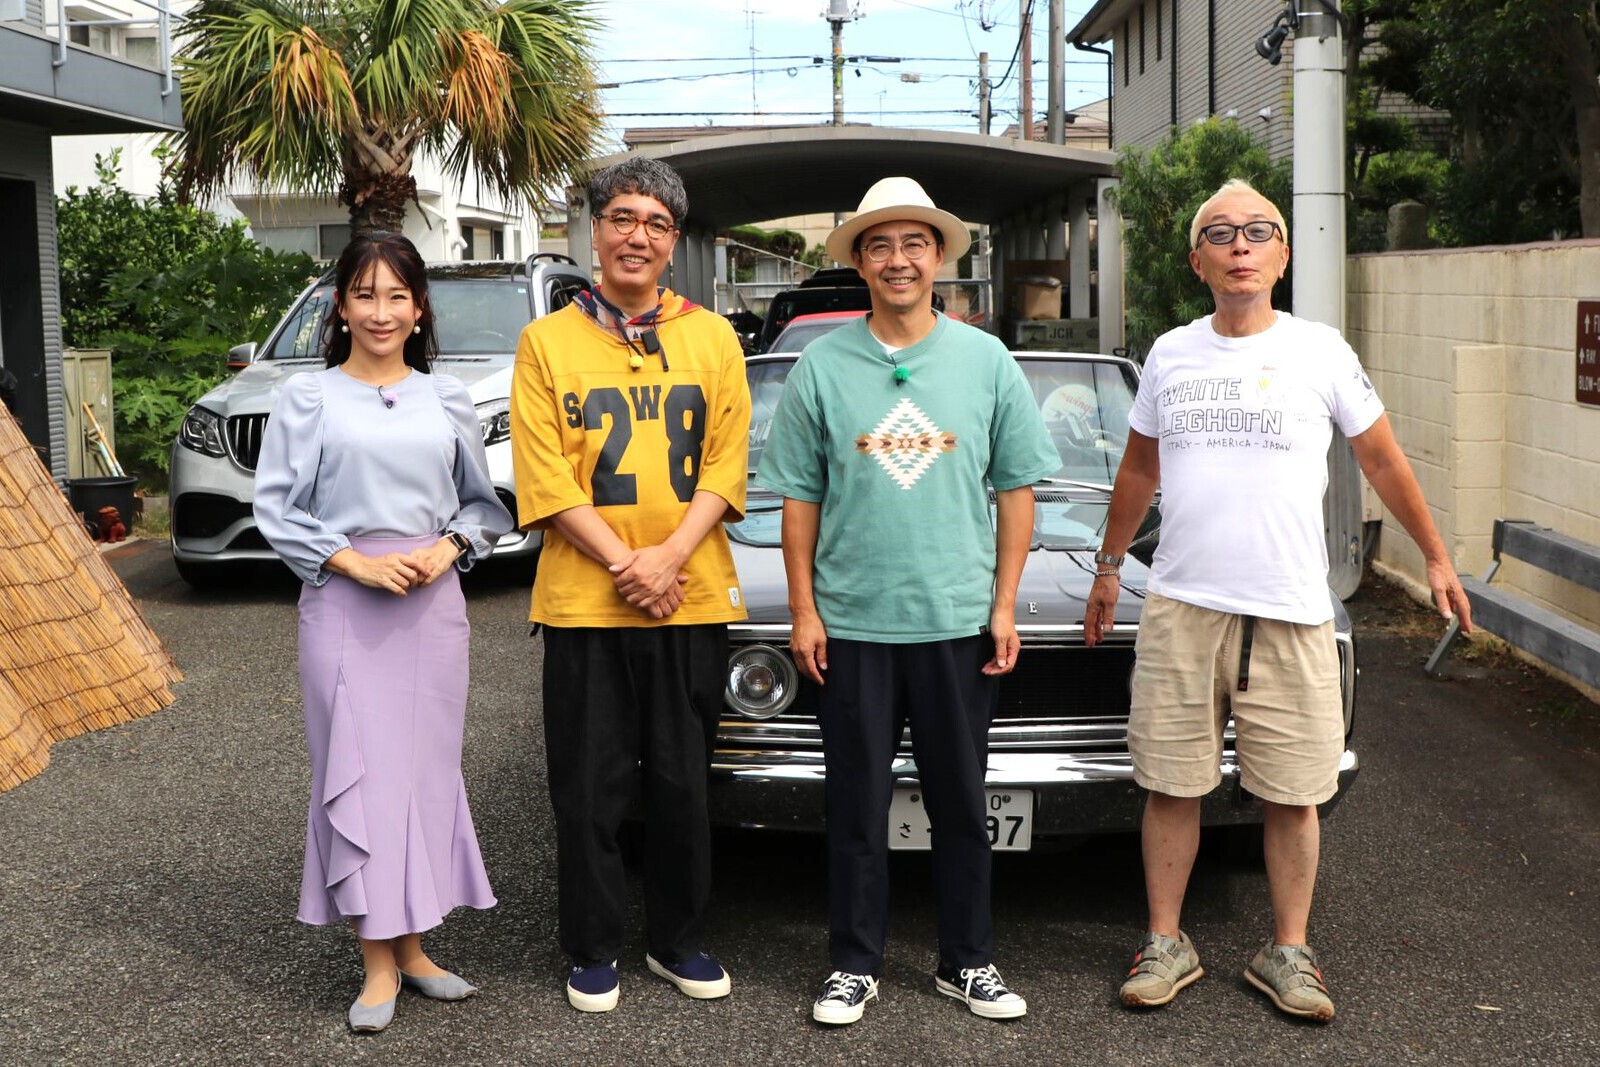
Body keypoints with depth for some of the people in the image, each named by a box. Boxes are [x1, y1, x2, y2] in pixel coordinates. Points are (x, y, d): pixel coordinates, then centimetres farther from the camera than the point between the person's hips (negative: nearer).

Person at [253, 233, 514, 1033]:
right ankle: (379, 962, 6)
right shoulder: (307, 399, 1)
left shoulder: (447, 401, 9)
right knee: (358, 771, -3)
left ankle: (412, 946, 18)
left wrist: (447, 549, -6)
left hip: (433, 605, 3)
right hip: (343, 606, -2)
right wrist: (356, 562, -12)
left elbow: (484, 504, 13)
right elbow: (276, 509, -1)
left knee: (426, 768, 6)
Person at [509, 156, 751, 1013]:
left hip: (692, 600, 2)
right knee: (590, 788, 6)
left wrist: (669, 556, -13)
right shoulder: (547, 341, 2)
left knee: (683, 782, 10)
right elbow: (544, 479, -3)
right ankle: (593, 951, 21)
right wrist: (623, 563, -13)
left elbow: (726, 464, 2)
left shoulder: (712, 337, 7)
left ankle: (679, 940, 26)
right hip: (583, 601, -1)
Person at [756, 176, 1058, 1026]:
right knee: (857, 806, 8)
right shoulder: (822, 367, 1)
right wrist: (804, 612, -1)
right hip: (851, 624, 0)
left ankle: (967, 962, 24)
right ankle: (854, 966, 21)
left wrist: (1005, 605, 0)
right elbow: (799, 499, 3)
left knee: (960, 803, 10)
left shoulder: (986, 360, 3)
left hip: (959, 622, 1)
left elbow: (1016, 489, 6)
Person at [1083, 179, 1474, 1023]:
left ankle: (1287, 953, 18)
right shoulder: (1170, 355, 9)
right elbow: (1138, 470, 21)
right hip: (1180, 605, 2)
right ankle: (1166, 944, 20)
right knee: (1171, 786, 6)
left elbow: (1382, 460, 12)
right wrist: (1108, 566, 25)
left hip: (1290, 612, -1)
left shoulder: (1320, 351, 2)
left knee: (1292, 796, 3)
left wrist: (1435, 558, 14)